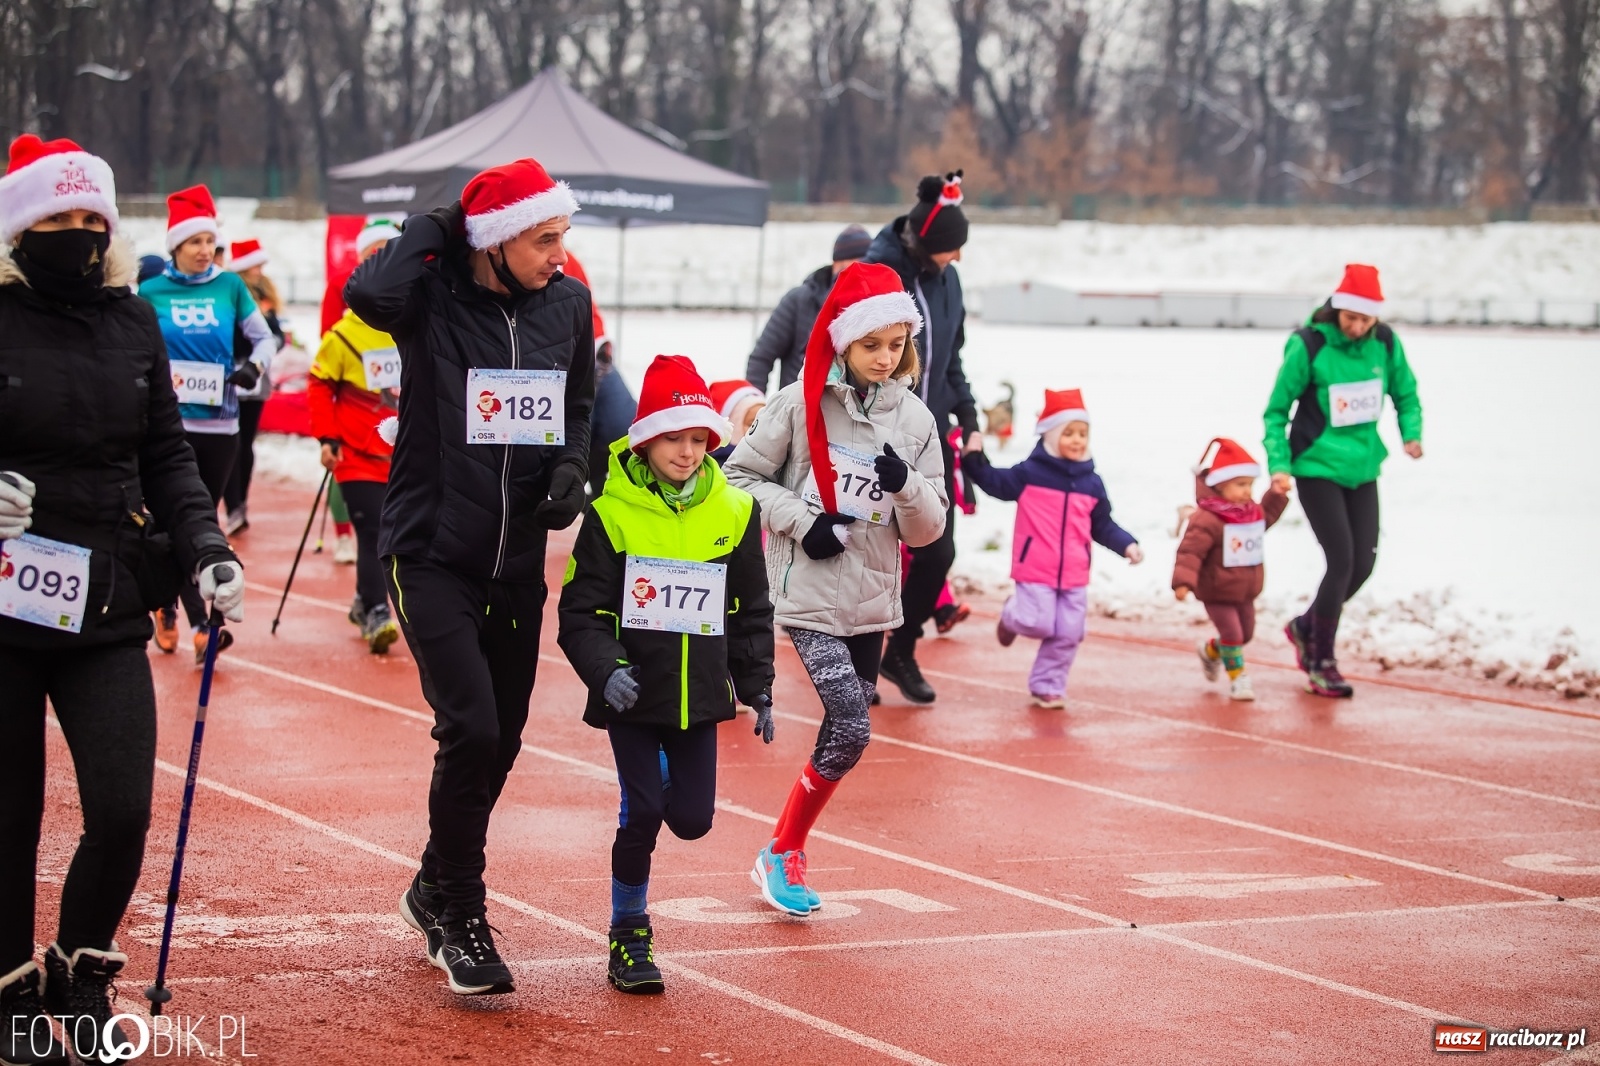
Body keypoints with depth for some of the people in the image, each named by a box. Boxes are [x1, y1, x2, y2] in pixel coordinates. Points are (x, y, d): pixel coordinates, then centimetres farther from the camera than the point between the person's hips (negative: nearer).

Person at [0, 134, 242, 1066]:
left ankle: (82, 977, 19)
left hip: (108, 607, 3)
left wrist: (206, 551, -1)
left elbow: (166, 456, 11)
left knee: (123, 814, -6)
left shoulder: (133, 324, 7)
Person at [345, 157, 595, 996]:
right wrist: (432, 230, -20)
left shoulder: (568, 304, 2)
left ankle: (435, 889, 35)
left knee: (501, 743, 12)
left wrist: (570, 467, -2)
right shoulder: (435, 298, -13)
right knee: (471, 729, -15)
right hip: (432, 555, -5)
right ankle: (459, 917, 3)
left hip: (517, 563, 6)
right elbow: (369, 294, -36)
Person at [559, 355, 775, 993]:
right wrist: (604, 672, -21)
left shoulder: (734, 512, 0)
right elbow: (580, 611, -7)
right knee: (642, 810, -6)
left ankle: (665, 777, 40)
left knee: (692, 818, 3)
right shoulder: (612, 513, -10)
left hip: (698, 694, 3)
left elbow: (752, 612, 10)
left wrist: (759, 688, 8)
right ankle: (629, 934, 11)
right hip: (633, 694, -3)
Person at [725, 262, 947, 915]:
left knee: (847, 729, 10)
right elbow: (741, 476, -1)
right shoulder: (801, 403, -7)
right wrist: (800, 519, -13)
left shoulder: (914, 418, 2)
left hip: (873, 601, 5)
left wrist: (907, 485, -16)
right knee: (852, 727, -15)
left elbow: (928, 529, 5)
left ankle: (786, 856, 27)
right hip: (810, 595, -5)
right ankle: (781, 853, 2)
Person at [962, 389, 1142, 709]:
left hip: (1074, 575, 4)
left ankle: (1047, 687, 19)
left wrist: (1126, 545, -4)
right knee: (1038, 625, -9)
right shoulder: (1029, 473, -4)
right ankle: (1012, 616, 27)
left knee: (1067, 635, 4)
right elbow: (994, 482, 3)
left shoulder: (1092, 483, 6)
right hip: (1035, 570, -4)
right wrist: (974, 458, -11)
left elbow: (1102, 527, 10)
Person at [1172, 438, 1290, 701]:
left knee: (1246, 634, 19)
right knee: (1232, 634, -11)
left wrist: (1277, 496, 18)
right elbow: (1191, 551, -30)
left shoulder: (1252, 511, 2)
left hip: (1245, 592, 8)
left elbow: (1265, 518, 27)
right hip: (1217, 594, -8)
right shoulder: (1206, 520, -26)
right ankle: (1237, 677, 6)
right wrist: (1184, 581, -40)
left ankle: (1210, 651, 45)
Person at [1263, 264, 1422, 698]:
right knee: (1342, 560, -10)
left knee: (1364, 563, 6)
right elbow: (1276, 409, -7)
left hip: (1362, 468, 5)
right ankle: (1321, 663, 5)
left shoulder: (1385, 344, -3)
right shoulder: (1308, 345, -15)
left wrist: (1411, 434, -6)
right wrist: (1279, 464, -17)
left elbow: (1406, 394, 12)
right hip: (1317, 468, -5)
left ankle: (1306, 627, 33)